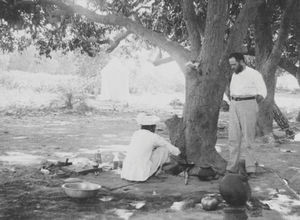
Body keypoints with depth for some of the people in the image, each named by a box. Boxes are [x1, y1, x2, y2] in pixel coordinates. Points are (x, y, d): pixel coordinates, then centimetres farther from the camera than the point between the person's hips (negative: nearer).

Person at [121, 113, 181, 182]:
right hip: (141, 174, -6)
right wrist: (178, 152, 33)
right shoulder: (154, 137, -3)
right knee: (164, 148, 8)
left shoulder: (136, 134, 13)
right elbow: (172, 149, 9)